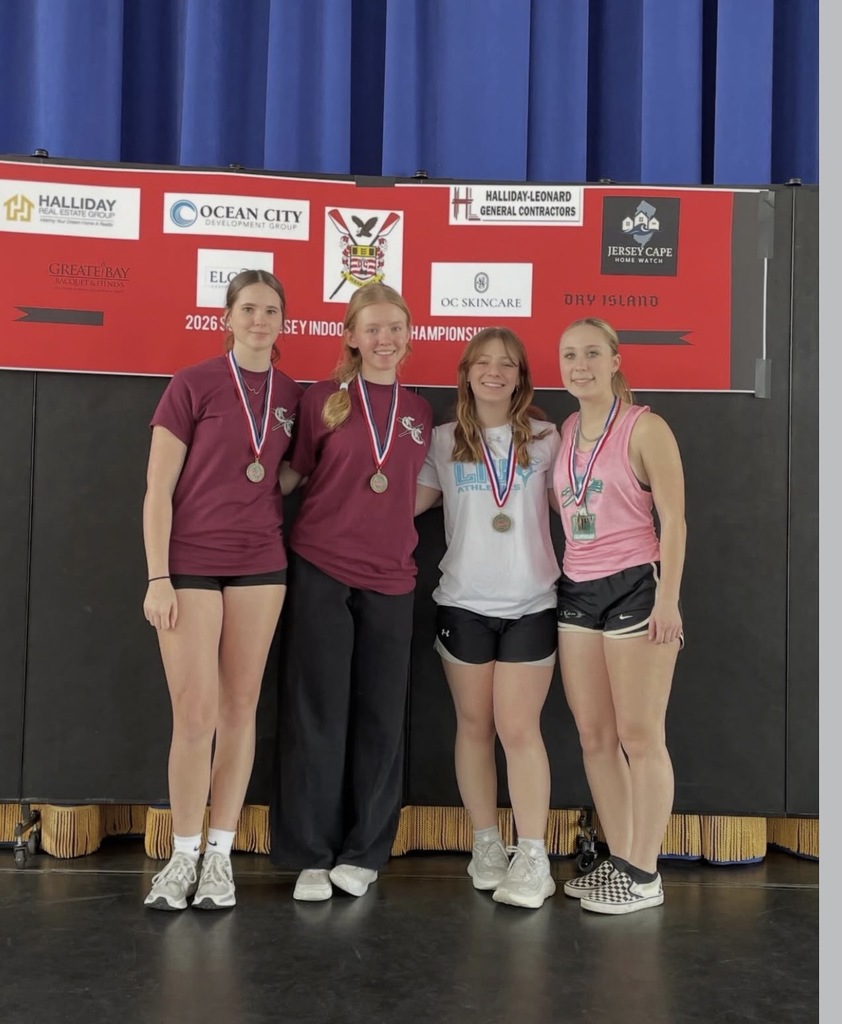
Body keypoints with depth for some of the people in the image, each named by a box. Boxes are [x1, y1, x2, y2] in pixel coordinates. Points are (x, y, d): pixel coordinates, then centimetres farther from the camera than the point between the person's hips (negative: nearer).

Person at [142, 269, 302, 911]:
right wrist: (158, 577, -10)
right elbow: (158, 489, -5)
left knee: (240, 708, 6)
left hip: (261, 563, 3)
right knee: (195, 713, -3)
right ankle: (184, 856, 13)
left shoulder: (293, 396, 8)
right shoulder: (193, 385, -3)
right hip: (190, 562, -3)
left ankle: (220, 856, 17)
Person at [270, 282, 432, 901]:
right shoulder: (323, 399, 0)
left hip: (390, 579, 3)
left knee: (381, 718, 7)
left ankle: (364, 853, 21)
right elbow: (295, 475, 6)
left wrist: (386, 520, 7)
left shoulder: (420, 412, 10)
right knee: (317, 716, 2)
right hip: (321, 572, -3)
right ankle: (311, 855, 14)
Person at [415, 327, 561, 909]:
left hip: (530, 604, -1)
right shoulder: (445, 440, 6)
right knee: (474, 725, 8)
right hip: (463, 603, 1)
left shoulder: (544, 438, 5)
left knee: (519, 729, -4)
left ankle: (533, 859, 4)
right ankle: (486, 845, 22)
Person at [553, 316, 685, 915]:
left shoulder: (644, 427, -6)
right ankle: (618, 859, 20)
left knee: (639, 736, -1)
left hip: (634, 587, -7)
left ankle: (644, 876, 9)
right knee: (594, 736, 8)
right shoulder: (565, 432, 13)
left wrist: (668, 599, -16)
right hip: (576, 591, 7)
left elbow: (673, 518, -10)